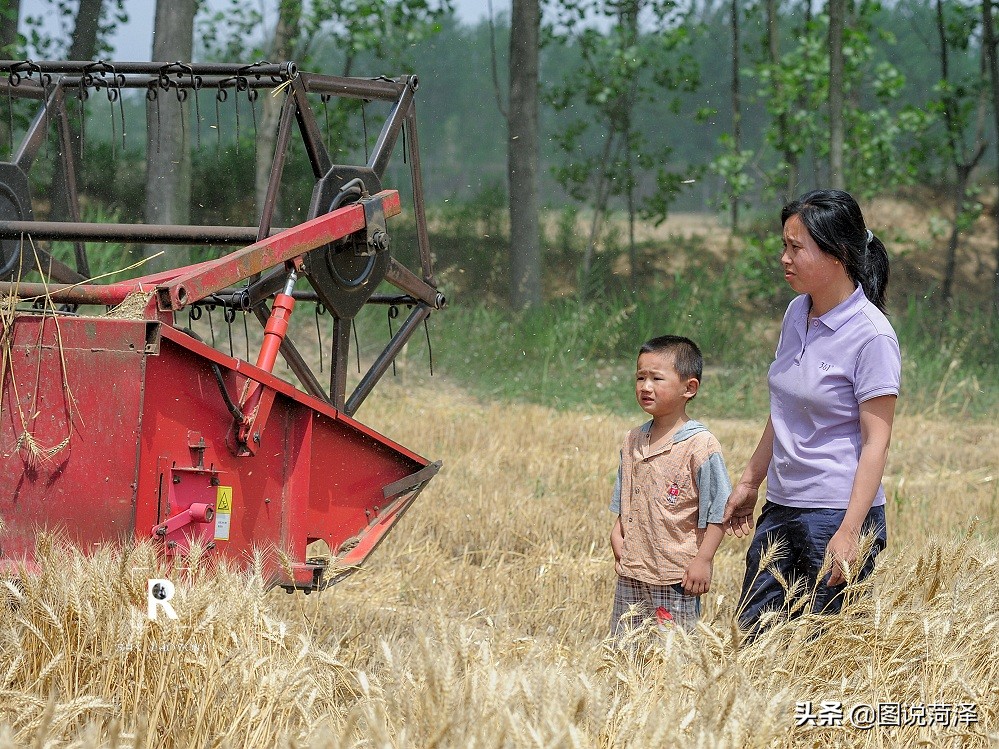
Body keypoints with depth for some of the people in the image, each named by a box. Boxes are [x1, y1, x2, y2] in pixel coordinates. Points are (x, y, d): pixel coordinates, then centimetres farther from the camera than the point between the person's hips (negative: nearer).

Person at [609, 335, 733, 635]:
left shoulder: (700, 445, -11)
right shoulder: (633, 441, 10)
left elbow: (718, 511, -11)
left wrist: (703, 560, -14)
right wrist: (617, 535, 7)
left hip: (676, 579, -7)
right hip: (630, 574, 7)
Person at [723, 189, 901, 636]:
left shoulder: (872, 336, -14)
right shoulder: (797, 314, 8)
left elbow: (876, 440, -15)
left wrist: (850, 532, -20)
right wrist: (750, 482, 22)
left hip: (838, 512, -8)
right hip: (780, 510, 8)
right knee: (749, 641, 7)